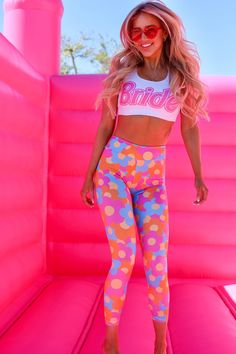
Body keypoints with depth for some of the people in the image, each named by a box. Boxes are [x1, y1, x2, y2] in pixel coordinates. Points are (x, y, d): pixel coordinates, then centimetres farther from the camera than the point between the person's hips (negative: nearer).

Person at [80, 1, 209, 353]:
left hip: (153, 176, 1)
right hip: (114, 166, -1)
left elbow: (190, 128, 12)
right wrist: (89, 175, 4)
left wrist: (198, 176, 9)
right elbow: (104, 126, 6)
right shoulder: (123, 72, 5)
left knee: (157, 263, 0)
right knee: (124, 259, -8)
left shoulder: (183, 74, 7)